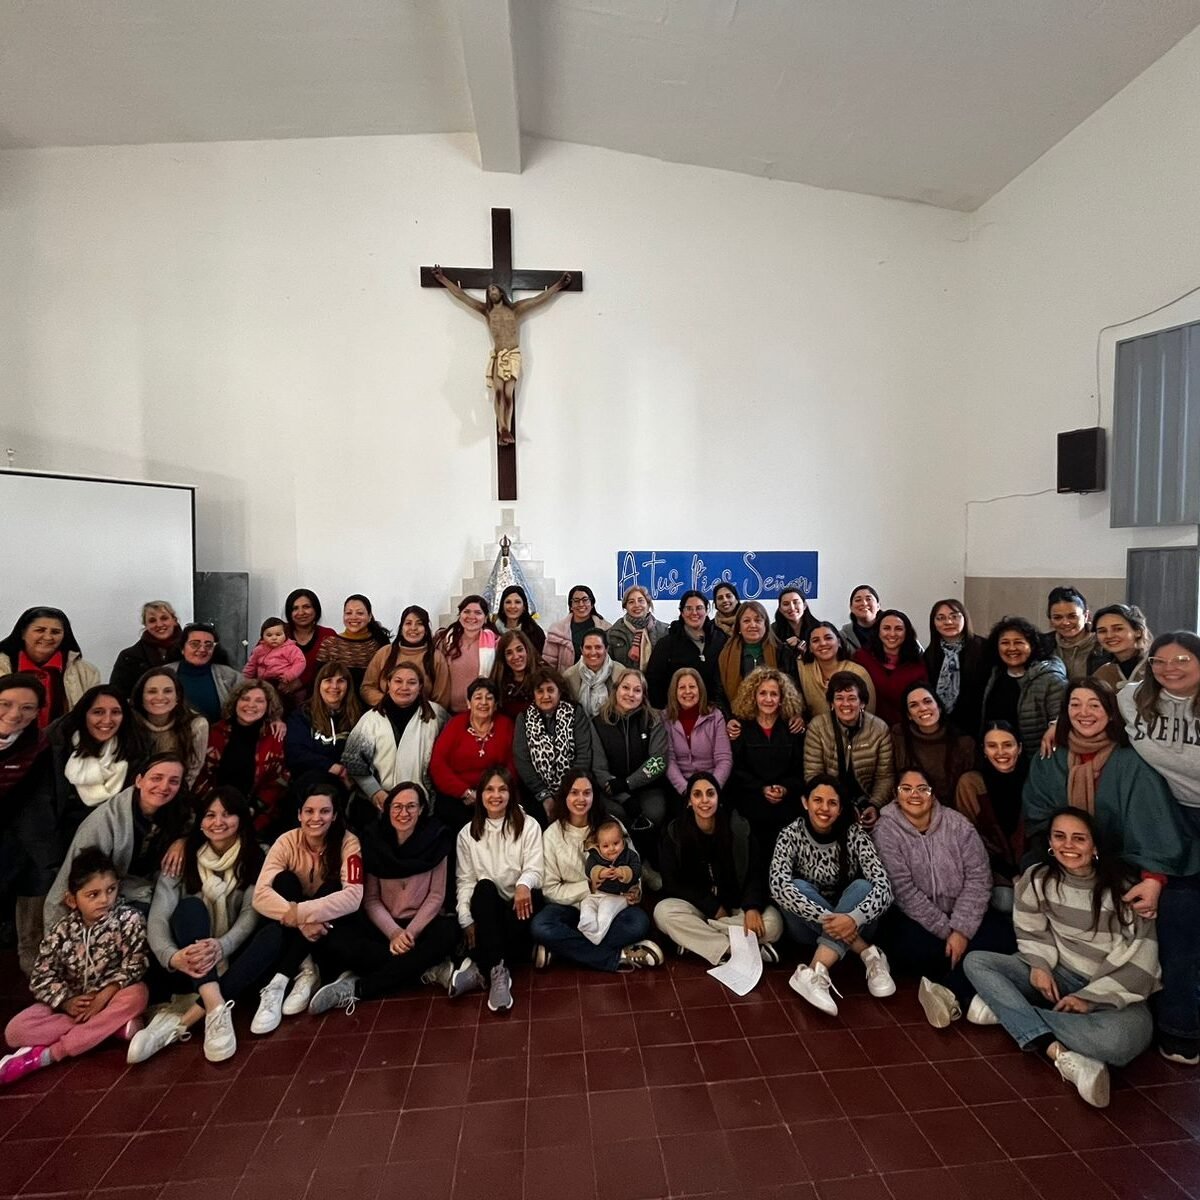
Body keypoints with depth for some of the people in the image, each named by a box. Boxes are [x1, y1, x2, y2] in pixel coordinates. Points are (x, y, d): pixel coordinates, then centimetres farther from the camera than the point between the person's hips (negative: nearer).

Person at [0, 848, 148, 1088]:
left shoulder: (129, 921, -14)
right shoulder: (62, 931, -8)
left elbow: (133, 966, -16)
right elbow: (40, 978, -6)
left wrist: (103, 996, -26)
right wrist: (66, 1002, -19)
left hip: (111, 998, -2)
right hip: (72, 1003, 2)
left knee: (137, 994, -34)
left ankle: (45, 1055, -27)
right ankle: (113, 1024, -25)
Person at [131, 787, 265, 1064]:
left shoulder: (256, 859, -3)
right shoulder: (183, 858, -3)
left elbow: (251, 914, -14)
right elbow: (157, 918, -15)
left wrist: (221, 946, -36)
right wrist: (172, 956, -36)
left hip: (230, 957, 0)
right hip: (191, 963, 0)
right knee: (190, 907, -28)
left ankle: (181, 1020, -34)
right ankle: (216, 1009, -43)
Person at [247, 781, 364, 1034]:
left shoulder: (347, 842, -16)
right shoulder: (287, 841, -12)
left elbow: (353, 896, -31)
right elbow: (261, 894, -25)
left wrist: (300, 912, -41)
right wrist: (298, 919, -40)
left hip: (325, 927, -1)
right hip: (287, 929, 1)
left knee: (333, 887, -30)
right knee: (285, 881, -24)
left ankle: (278, 982, -30)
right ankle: (303, 971, -30)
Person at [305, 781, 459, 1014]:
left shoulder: (435, 840, -8)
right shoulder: (374, 840, -4)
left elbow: (436, 896, -6)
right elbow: (370, 898, -3)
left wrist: (410, 932, -18)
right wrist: (394, 932, -17)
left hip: (422, 922, -1)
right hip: (382, 924, 1)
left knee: (448, 932, -35)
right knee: (335, 941, -26)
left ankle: (358, 988, -31)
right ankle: (427, 970, -25)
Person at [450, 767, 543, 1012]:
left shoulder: (529, 827, 4)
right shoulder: (467, 833, 8)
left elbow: (534, 869, -6)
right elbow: (465, 881, 2)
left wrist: (524, 884, -30)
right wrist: (467, 921, -11)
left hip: (518, 906, -1)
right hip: (486, 909, 1)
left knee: (531, 895, -35)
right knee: (484, 887, -33)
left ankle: (480, 968, -24)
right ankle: (497, 971, -34)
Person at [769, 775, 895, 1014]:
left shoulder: (854, 835, -14)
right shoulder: (791, 835, -15)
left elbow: (883, 887, -25)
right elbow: (778, 886, -30)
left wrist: (854, 919, -42)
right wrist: (824, 918, -39)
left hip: (850, 926, 0)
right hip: (810, 925, 0)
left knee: (861, 887, -29)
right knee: (797, 888, -30)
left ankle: (814, 973, -38)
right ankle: (869, 955, -24)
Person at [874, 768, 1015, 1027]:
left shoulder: (957, 823, -4)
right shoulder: (886, 830, -11)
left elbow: (979, 877, -10)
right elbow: (904, 891, -15)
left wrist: (961, 930, -20)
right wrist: (946, 932, -19)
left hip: (959, 913, 3)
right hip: (913, 917, -3)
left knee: (1004, 934, -24)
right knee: (912, 946, -34)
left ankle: (949, 991, -28)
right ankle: (967, 993, -13)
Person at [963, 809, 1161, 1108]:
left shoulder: (1122, 888, -15)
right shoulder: (1037, 879, -4)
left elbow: (1140, 960, -15)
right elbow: (1031, 932, 8)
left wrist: (1090, 998, -19)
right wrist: (1039, 964, -13)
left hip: (1114, 991, -4)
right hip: (1061, 975, 4)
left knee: (1120, 1041, -40)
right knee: (975, 962, -16)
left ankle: (1006, 1008, -25)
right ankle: (1060, 1053, -30)